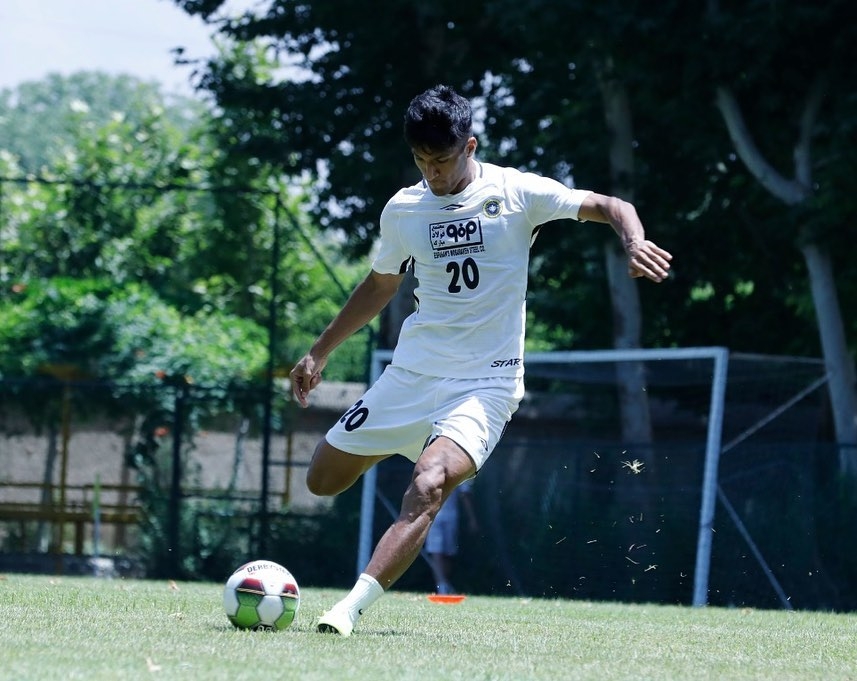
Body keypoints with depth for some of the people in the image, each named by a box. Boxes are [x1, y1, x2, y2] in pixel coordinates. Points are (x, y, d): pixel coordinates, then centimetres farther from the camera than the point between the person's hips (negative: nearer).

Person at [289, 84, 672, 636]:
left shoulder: (516, 193, -5)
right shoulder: (402, 209, 5)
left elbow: (610, 207, -3)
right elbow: (380, 286, 21)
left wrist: (634, 242, -26)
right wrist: (319, 353, 22)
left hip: (485, 381, -5)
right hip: (412, 373, 5)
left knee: (428, 487, -29)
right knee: (323, 480, 7)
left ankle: (352, 608, -34)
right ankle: (413, 444, 34)